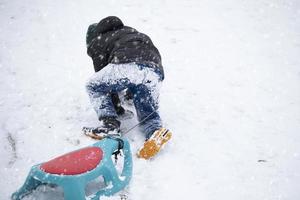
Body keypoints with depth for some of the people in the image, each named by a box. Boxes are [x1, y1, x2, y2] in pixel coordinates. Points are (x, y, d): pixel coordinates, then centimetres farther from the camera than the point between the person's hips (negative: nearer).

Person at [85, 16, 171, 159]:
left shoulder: (96, 42, 25)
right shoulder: (128, 31, 43)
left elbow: (105, 81, 22)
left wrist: (117, 107, 32)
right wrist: (131, 92, 62)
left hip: (127, 64, -5)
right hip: (155, 70, 6)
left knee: (93, 86, 20)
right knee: (148, 113, 21)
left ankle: (109, 125, 5)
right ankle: (155, 132, -11)